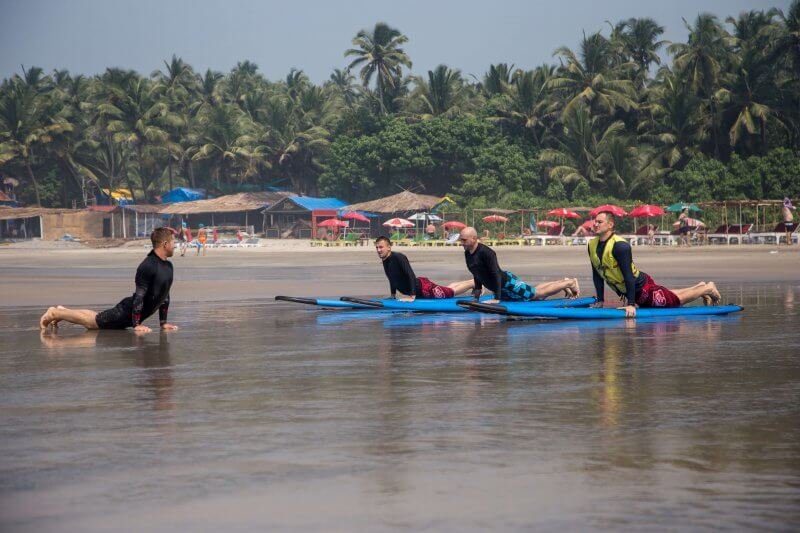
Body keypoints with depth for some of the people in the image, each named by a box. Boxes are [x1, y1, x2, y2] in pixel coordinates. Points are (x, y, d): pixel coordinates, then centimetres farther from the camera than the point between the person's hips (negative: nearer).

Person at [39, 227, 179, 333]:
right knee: (92, 321, 1)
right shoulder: (147, 267, -27)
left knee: (97, 318, 20)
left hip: (137, 312, 8)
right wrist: (136, 325, -27)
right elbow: (139, 296, -28)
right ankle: (55, 313, 14)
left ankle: (62, 311, 34)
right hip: (128, 311, -8)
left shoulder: (168, 266, 3)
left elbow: (165, 295, 13)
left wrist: (163, 322, 10)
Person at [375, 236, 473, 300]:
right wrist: (393, 296, 15)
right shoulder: (385, 261, -3)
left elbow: (411, 275, -33)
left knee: (453, 291, 7)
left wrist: (412, 296, -37)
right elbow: (392, 278, 15)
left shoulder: (399, 257, -27)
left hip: (422, 287, -8)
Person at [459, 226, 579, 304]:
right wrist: (477, 289, 14)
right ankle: (563, 282, 39)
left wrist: (497, 298, -33)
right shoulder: (467, 254, -3)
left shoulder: (485, 252, -29)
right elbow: (477, 273, 15)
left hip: (507, 282, -8)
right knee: (533, 293, 23)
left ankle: (569, 283, 22)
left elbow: (496, 274, -31)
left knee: (539, 293, 5)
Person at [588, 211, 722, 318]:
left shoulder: (619, 246, -29)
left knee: (678, 300, 10)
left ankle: (707, 289, 33)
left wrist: (631, 304, -31)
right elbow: (597, 274, 3)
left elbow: (628, 275, -30)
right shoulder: (592, 245, -6)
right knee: (668, 296, 27)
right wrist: (600, 300, 0)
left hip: (642, 287, -8)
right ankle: (699, 287, 47)